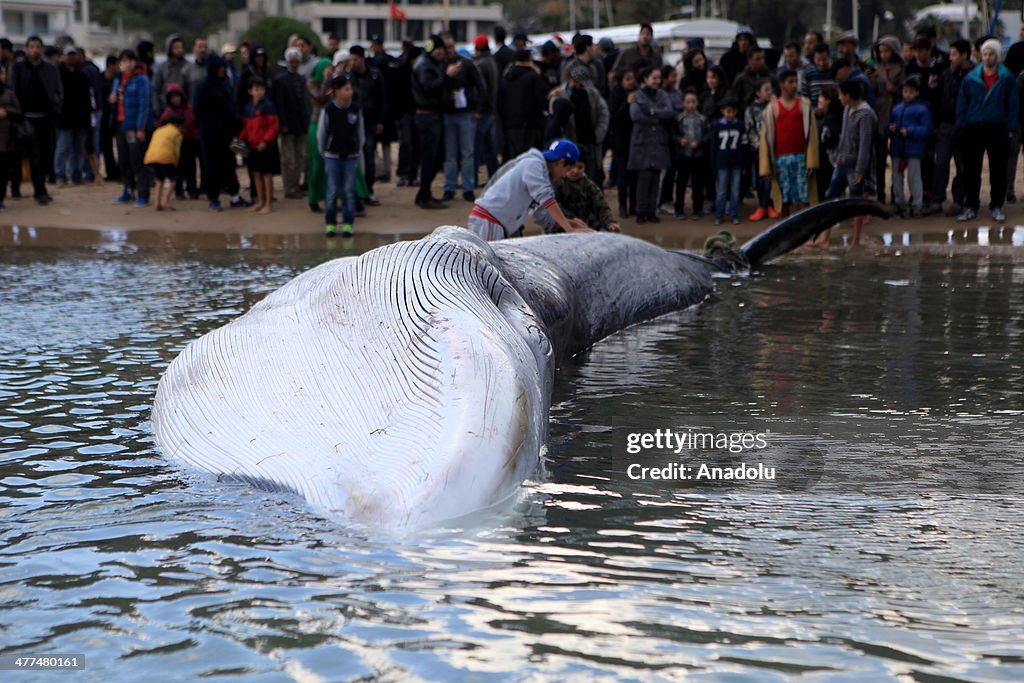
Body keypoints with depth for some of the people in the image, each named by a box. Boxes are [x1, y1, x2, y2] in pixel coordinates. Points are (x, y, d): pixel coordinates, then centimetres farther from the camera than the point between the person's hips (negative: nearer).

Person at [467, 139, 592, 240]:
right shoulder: (534, 163, -8)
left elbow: (542, 217, 22)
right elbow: (546, 198, -20)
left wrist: (570, 222, 9)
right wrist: (570, 229, -22)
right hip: (487, 223, -10)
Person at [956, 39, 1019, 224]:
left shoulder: (1007, 78, 0)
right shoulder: (970, 79, 4)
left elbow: (1014, 104, 2)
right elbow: (962, 104, 8)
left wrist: (1010, 127, -5)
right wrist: (961, 127, 1)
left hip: (998, 130, -1)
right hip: (974, 130, 1)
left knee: (998, 171, 4)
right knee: (972, 170, 3)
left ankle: (997, 207, 14)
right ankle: (971, 206, 10)